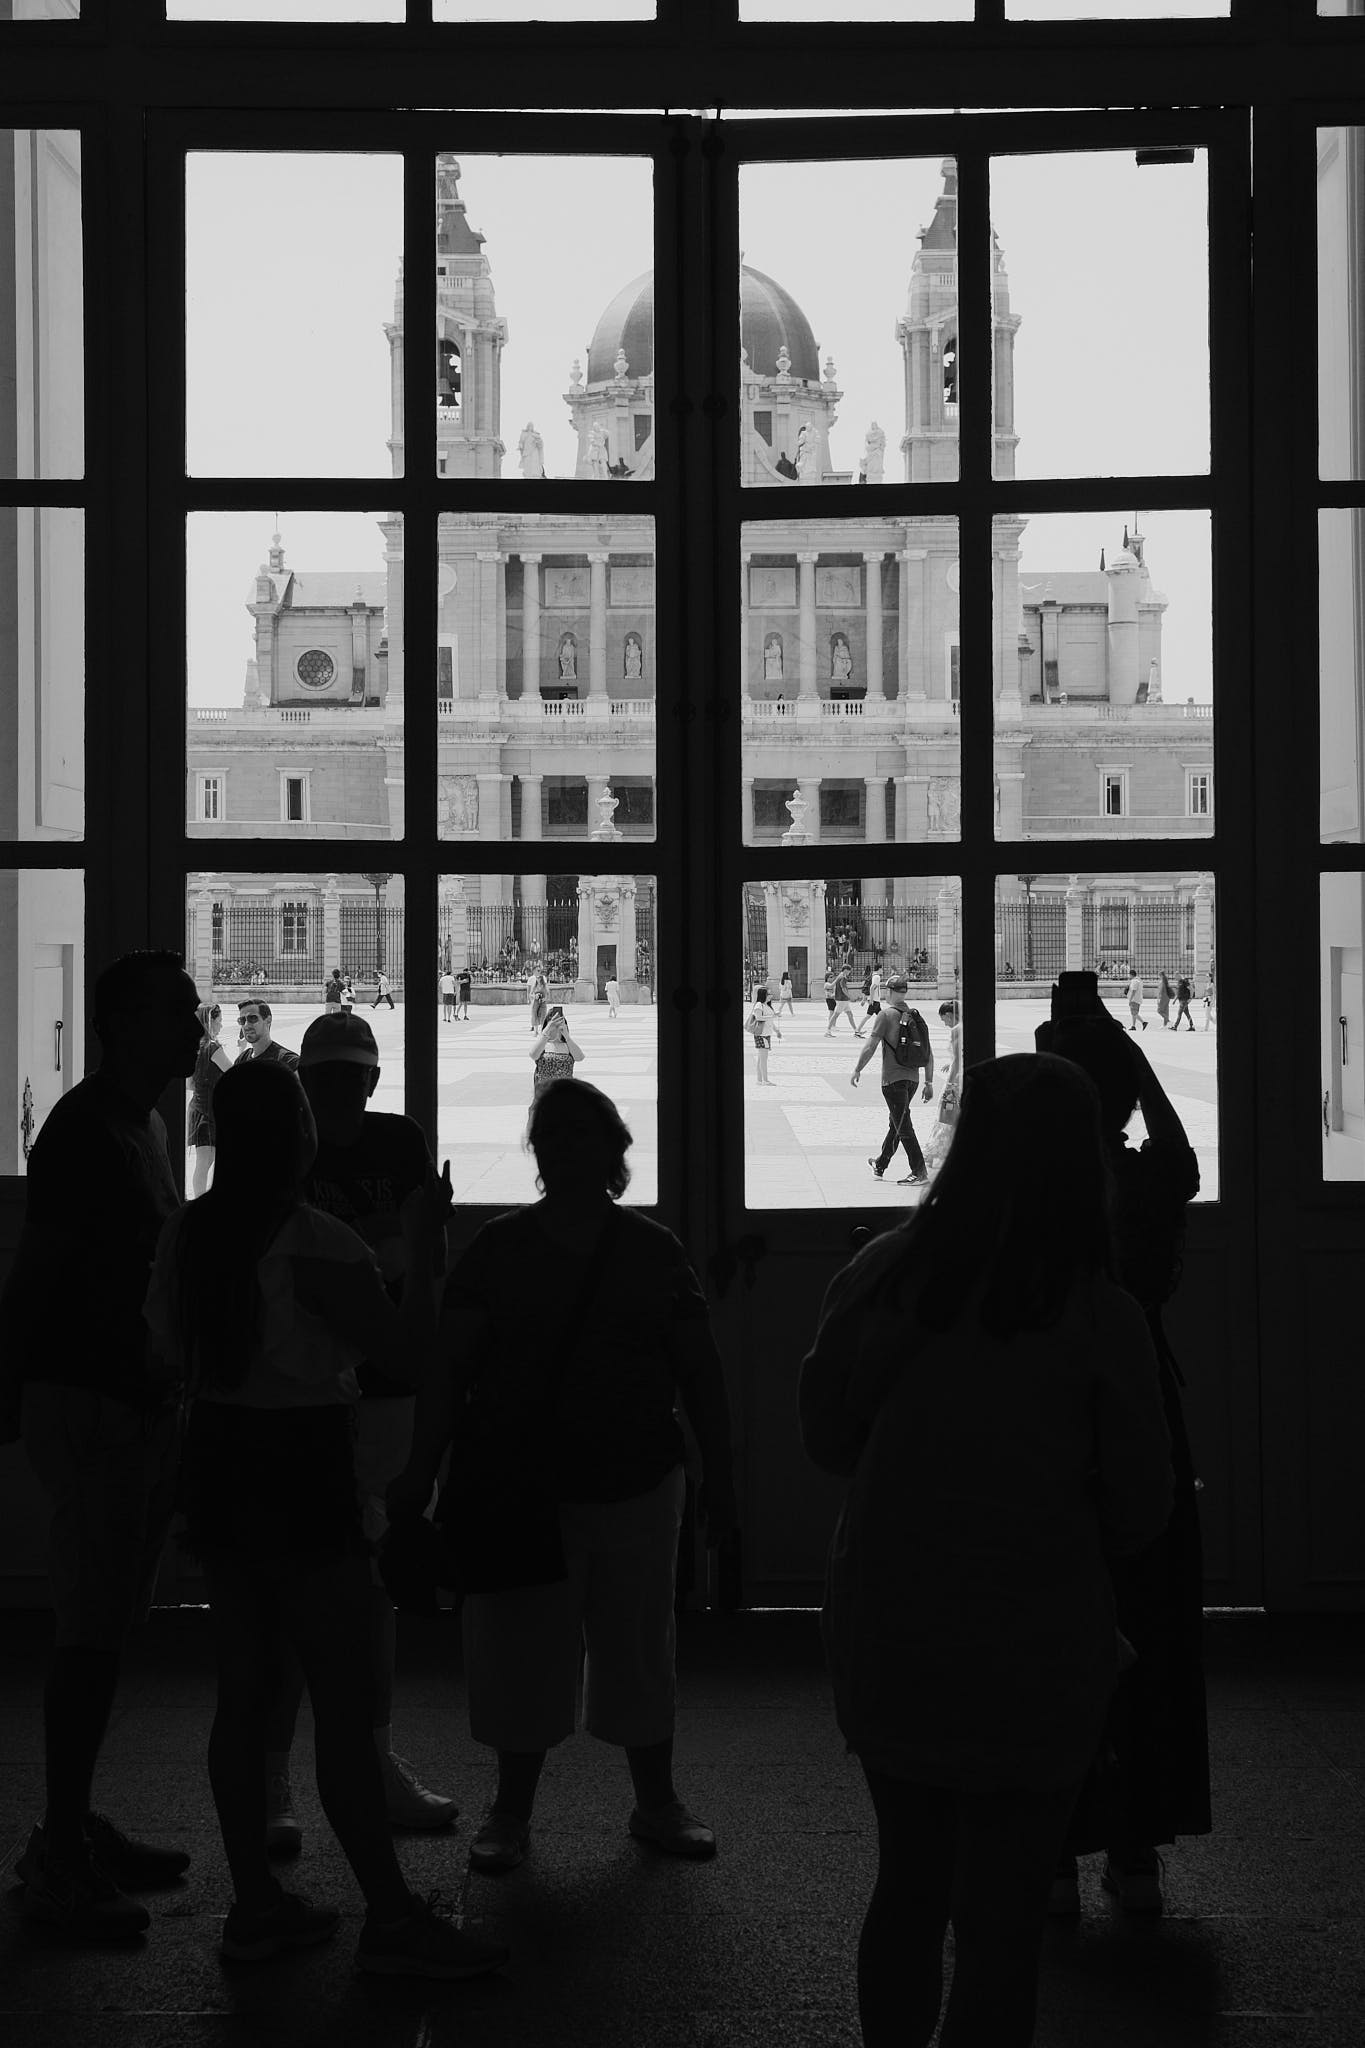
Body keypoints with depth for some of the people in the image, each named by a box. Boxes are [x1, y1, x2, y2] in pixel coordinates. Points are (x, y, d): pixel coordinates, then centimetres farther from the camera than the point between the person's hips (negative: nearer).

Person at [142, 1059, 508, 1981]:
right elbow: (406, 1347, -13)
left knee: (244, 1688, 11)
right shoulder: (318, 1245, -18)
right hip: (302, 1471, -8)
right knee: (346, 1700, -4)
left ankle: (256, 1904, 16)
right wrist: (425, 1241, -4)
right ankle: (392, 1917, 0)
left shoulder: (189, 1233, 5)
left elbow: (166, 1346, 15)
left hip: (218, 1460, 8)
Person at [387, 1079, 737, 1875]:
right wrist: (421, 1472, -6)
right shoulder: (498, 1248, 1)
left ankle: (658, 1803, 24)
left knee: (638, 1645, 9)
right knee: (521, 1647, 4)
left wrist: (719, 1476, 4)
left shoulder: (653, 1250, 3)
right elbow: (450, 1368, 0)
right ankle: (512, 1810, 19)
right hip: (522, 1485, 0)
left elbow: (702, 1373, 7)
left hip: (635, 1484, 1)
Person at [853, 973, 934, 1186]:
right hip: (912, 1078, 7)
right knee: (896, 1123, 19)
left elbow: (870, 1047, -12)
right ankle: (880, 1165, 34)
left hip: (893, 1079, -7)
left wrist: (857, 1070, 1)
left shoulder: (886, 1014, -10)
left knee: (903, 1127, -4)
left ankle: (919, 1172, -7)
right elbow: (929, 1054, 9)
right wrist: (929, 1083, 14)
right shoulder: (916, 1017, 8)